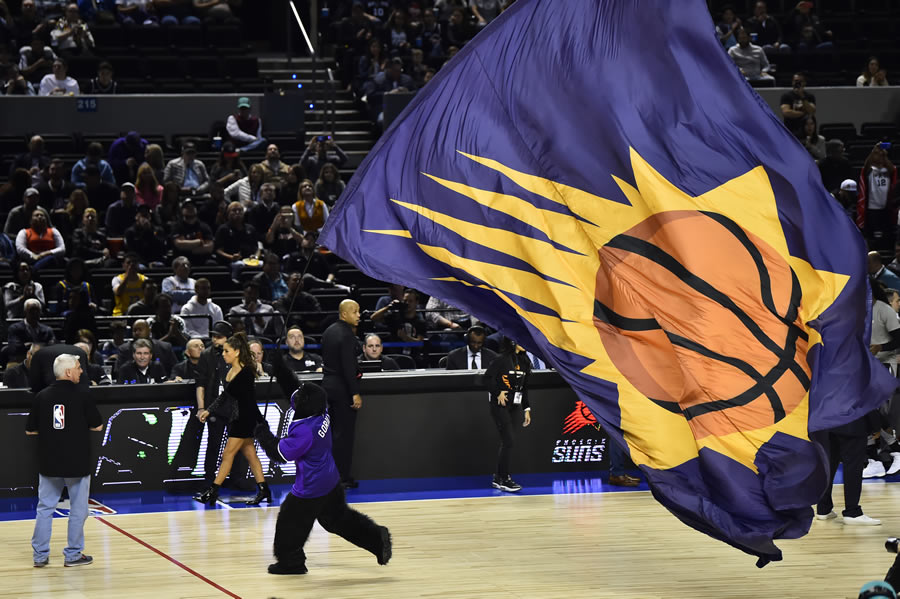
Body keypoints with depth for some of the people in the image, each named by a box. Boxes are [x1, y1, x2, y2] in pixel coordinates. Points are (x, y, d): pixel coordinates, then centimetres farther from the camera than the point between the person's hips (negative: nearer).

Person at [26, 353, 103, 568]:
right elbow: (97, 426, -3)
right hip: (77, 462, -3)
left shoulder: (42, 397, -2)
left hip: (49, 462, 3)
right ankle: (73, 554, 13)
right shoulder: (82, 396, -10)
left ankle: (40, 554, 13)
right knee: (78, 509, 9)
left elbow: (30, 430, 3)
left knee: (45, 508, 12)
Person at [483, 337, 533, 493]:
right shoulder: (502, 359, -11)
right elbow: (488, 377, -12)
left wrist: (526, 409, 13)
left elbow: (524, 388, 16)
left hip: (514, 407, 7)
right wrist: (498, 393, -14)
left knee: (506, 443, 9)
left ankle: (498, 479, 17)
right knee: (508, 442, -10)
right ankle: (504, 480, -4)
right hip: (500, 406, -7)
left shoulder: (524, 362, 10)